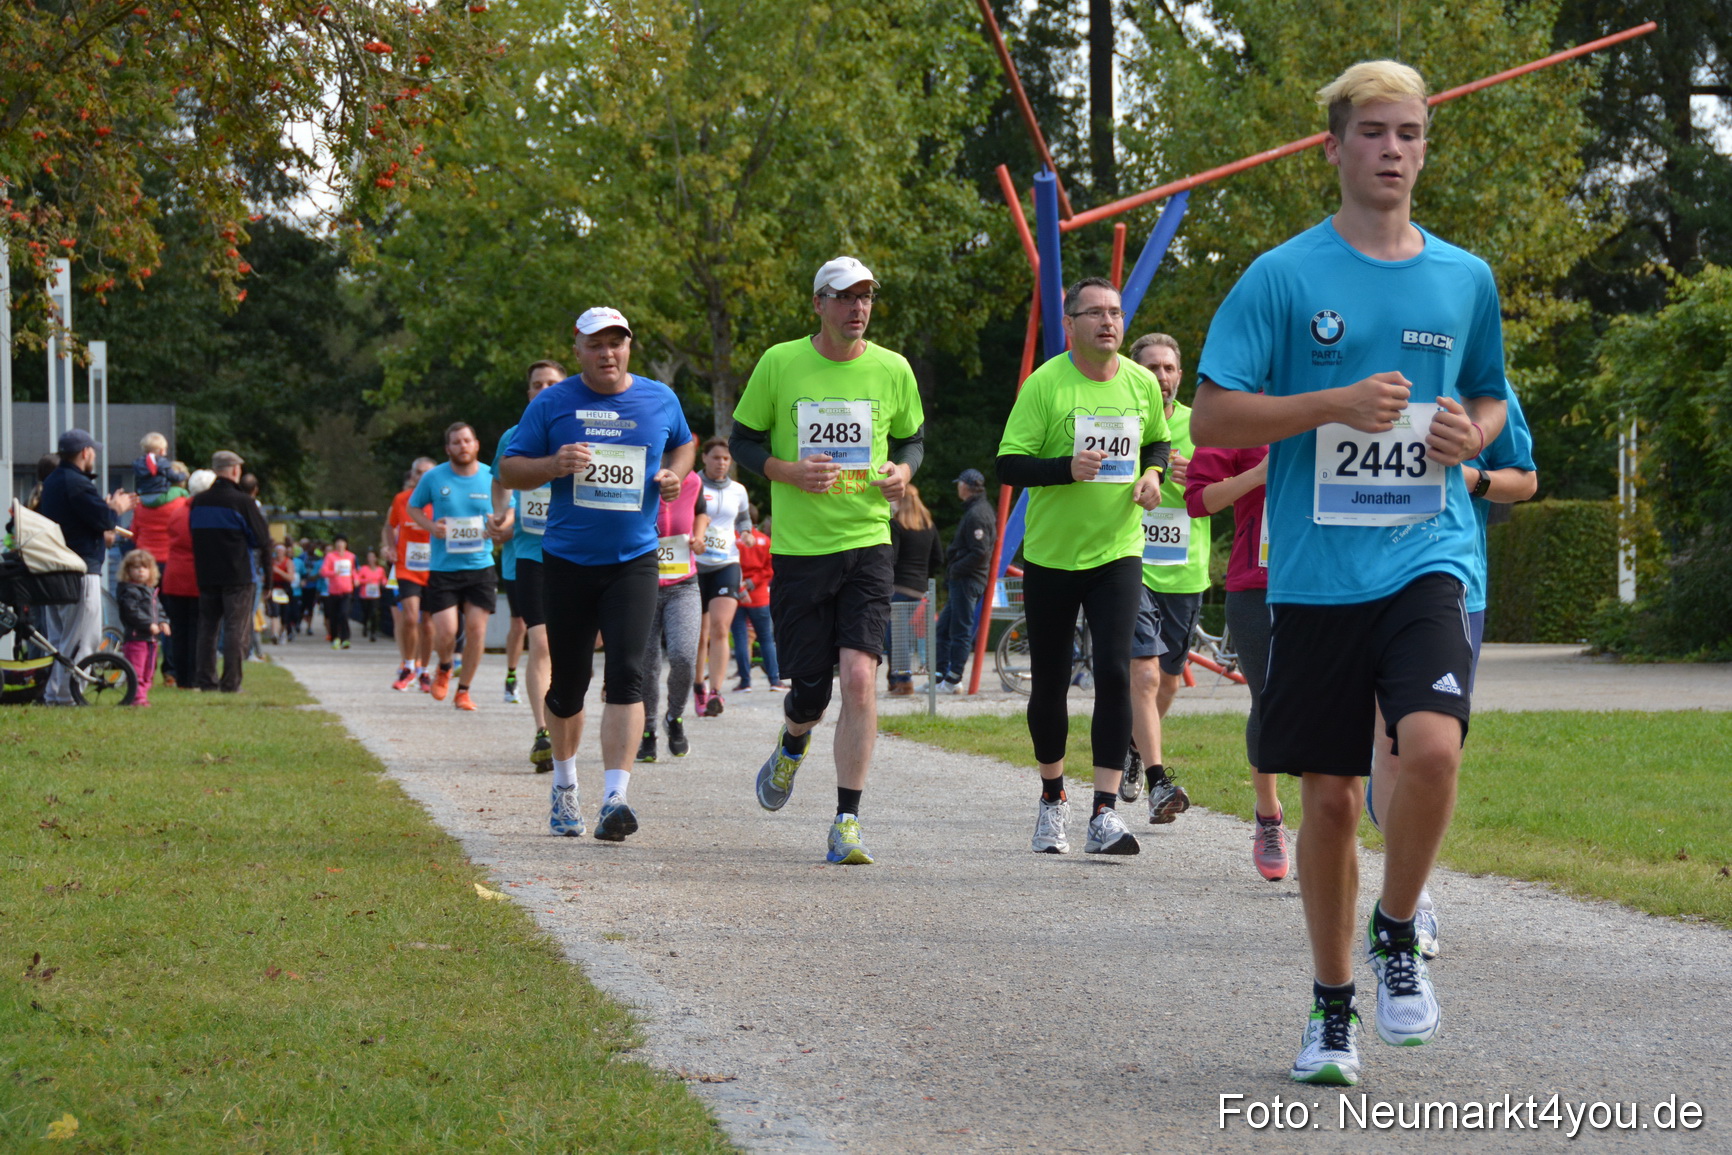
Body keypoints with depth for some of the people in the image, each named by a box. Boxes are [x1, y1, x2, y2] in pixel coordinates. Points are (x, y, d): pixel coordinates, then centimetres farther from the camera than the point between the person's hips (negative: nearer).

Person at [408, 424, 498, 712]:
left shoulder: (493, 477, 2)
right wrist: (430, 526, -6)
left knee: (476, 629, -3)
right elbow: (413, 507, 14)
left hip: (480, 566, 1)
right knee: (446, 632, -9)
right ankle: (444, 669, 25)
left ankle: (463, 690, 14)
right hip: (443, 567, -1)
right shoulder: (433, 478, 0)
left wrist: (498, 523, -8)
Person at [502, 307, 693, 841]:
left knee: (627, 673, -16)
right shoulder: (552, 405, 0)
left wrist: (675, 475, 2)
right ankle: (565, 786, 33)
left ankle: (615, 798, -22)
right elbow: (511, 468, 3)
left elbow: (684, 444, 24)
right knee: (568, 682, 9)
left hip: (633, 560, 0)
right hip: (567, 561, 0)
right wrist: (554, 465, -17)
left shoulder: (660, 400, 5)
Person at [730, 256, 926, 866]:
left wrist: (904, 470, -4)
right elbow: (742, 441, 6)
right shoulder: (779, 364, -1)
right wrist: (788, 471, -12)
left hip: (867, 544, 0)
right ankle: (793, 744, 42)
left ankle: (847, 822, -9)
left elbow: (912, 438, 18)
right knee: (809, 689, 2)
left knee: (860, 676, -15)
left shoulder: (892, 370, 3)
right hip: (798, 546, 0)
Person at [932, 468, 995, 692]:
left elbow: (980, 552, -22)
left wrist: (955, 570, -14)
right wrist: (951, 574, 17)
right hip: (961, 581, 10)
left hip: (967, 581, -10)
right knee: (943, 628, 13)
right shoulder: (975, 511, 16)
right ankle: (939, 676, 14)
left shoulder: (976, 514, -16)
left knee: (960, 631, -6)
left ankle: (953, 680, -3)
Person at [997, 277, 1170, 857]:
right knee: (1049, 683, 8)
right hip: (1051, 553, -1)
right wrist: (1067, 468, -26)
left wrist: (1153, 473, 0)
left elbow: (1158, 441, 22)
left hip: (1118, 552, 1)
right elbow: (1008, 465, -11)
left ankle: (1105, 814, -15)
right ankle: (1052, 799, 31)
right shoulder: (1044, 384, -9)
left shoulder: (1142, 384, 3)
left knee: (1115, 673, -14)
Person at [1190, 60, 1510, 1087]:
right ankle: (1333, 1007, 22)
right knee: (1330, 797, 4)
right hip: (1314, 572, -1)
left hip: (1426, 562, 1)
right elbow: (1212, 416, -5)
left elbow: (1490, 397, 23)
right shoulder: (1285, 276, -1)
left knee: (1434, 745, -22)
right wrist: (1339, 404, -16)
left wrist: (1470, 434, -1)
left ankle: (1397, 937, 3)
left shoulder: (1464, 278, 9)